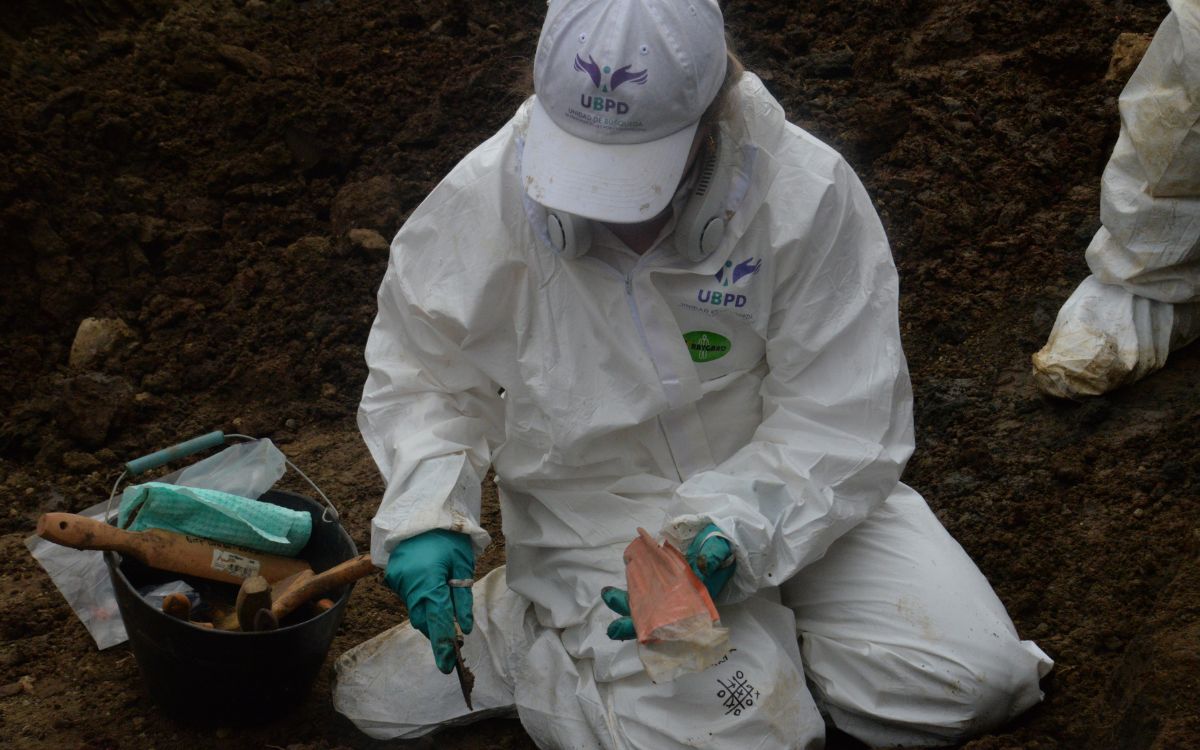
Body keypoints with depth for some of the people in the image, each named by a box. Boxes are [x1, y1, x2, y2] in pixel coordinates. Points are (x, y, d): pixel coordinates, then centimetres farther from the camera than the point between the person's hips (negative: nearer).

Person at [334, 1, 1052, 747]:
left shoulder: (807, 192, -19)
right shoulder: (487, 196, -15)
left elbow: (842, 424, -16)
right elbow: (418, 374, 0)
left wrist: (733, 533, -31)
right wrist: (427, 516, -16)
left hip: (782, 490, 2)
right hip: (594, 511, -1)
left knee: (976, 677, -9)